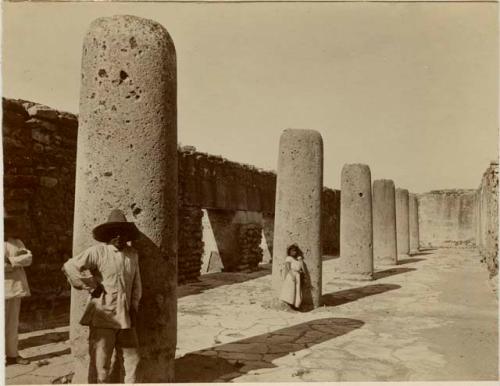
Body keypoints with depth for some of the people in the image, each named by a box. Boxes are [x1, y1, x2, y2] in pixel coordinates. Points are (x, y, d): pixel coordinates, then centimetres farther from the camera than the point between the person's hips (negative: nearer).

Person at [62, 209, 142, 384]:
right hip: (102, 316, -5)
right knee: (100, 362, 3)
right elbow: (70, 266, -16)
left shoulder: (132, 254, 9)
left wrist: (134, 306, 7)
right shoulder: (98, 252, -8)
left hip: (125, 317, 5)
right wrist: (91, 287, -12)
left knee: (131, 359, 12)